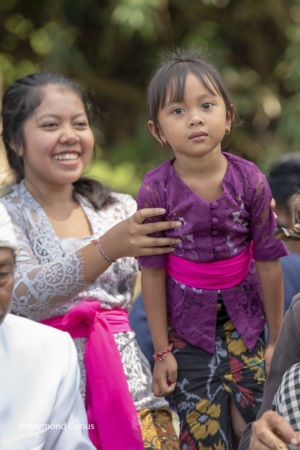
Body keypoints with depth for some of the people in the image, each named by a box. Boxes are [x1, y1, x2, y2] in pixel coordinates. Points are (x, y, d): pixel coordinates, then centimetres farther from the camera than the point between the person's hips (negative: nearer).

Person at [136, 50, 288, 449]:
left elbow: (267, 263, -4)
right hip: (187, 323, -1)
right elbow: (153, 273, -8)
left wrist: (277, 339, 2)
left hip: (242, 318, 1)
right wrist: (162, 352, -4)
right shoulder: (155, 191, -14)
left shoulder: (250, 181, -12)